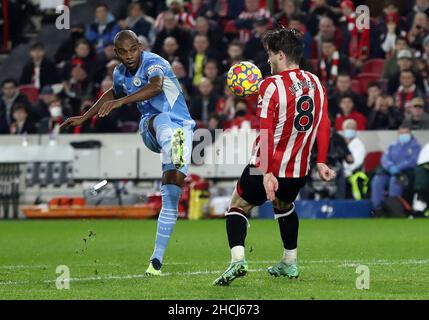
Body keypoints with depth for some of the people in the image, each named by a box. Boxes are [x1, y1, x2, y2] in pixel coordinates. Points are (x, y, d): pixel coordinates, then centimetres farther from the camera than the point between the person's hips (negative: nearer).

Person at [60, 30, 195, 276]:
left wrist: (120, 102, -50)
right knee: (162, 120, -35)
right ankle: (174, 151, -71)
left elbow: (156, 86, -39)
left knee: (171, 196, -14)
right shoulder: (120, 74, 8)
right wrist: (85, 118, 41)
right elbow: (113, 94, 34)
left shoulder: (154, 63, -15)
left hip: (181, 126, -4)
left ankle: (157, 260, -15)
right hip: (150, 128, 4)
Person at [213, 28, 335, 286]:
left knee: (238, 207, 7)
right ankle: (290, 263, 37)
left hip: (268, 168, -6)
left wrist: (267, 173, -23)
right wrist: (321, 162, 14)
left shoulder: (271, 86, -15)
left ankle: (237, 260, -16)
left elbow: (266, 133, -20)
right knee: (284, 206, 32)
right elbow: (324, 125, 7)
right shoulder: (316, 83, 4)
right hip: (299, 170, 6)